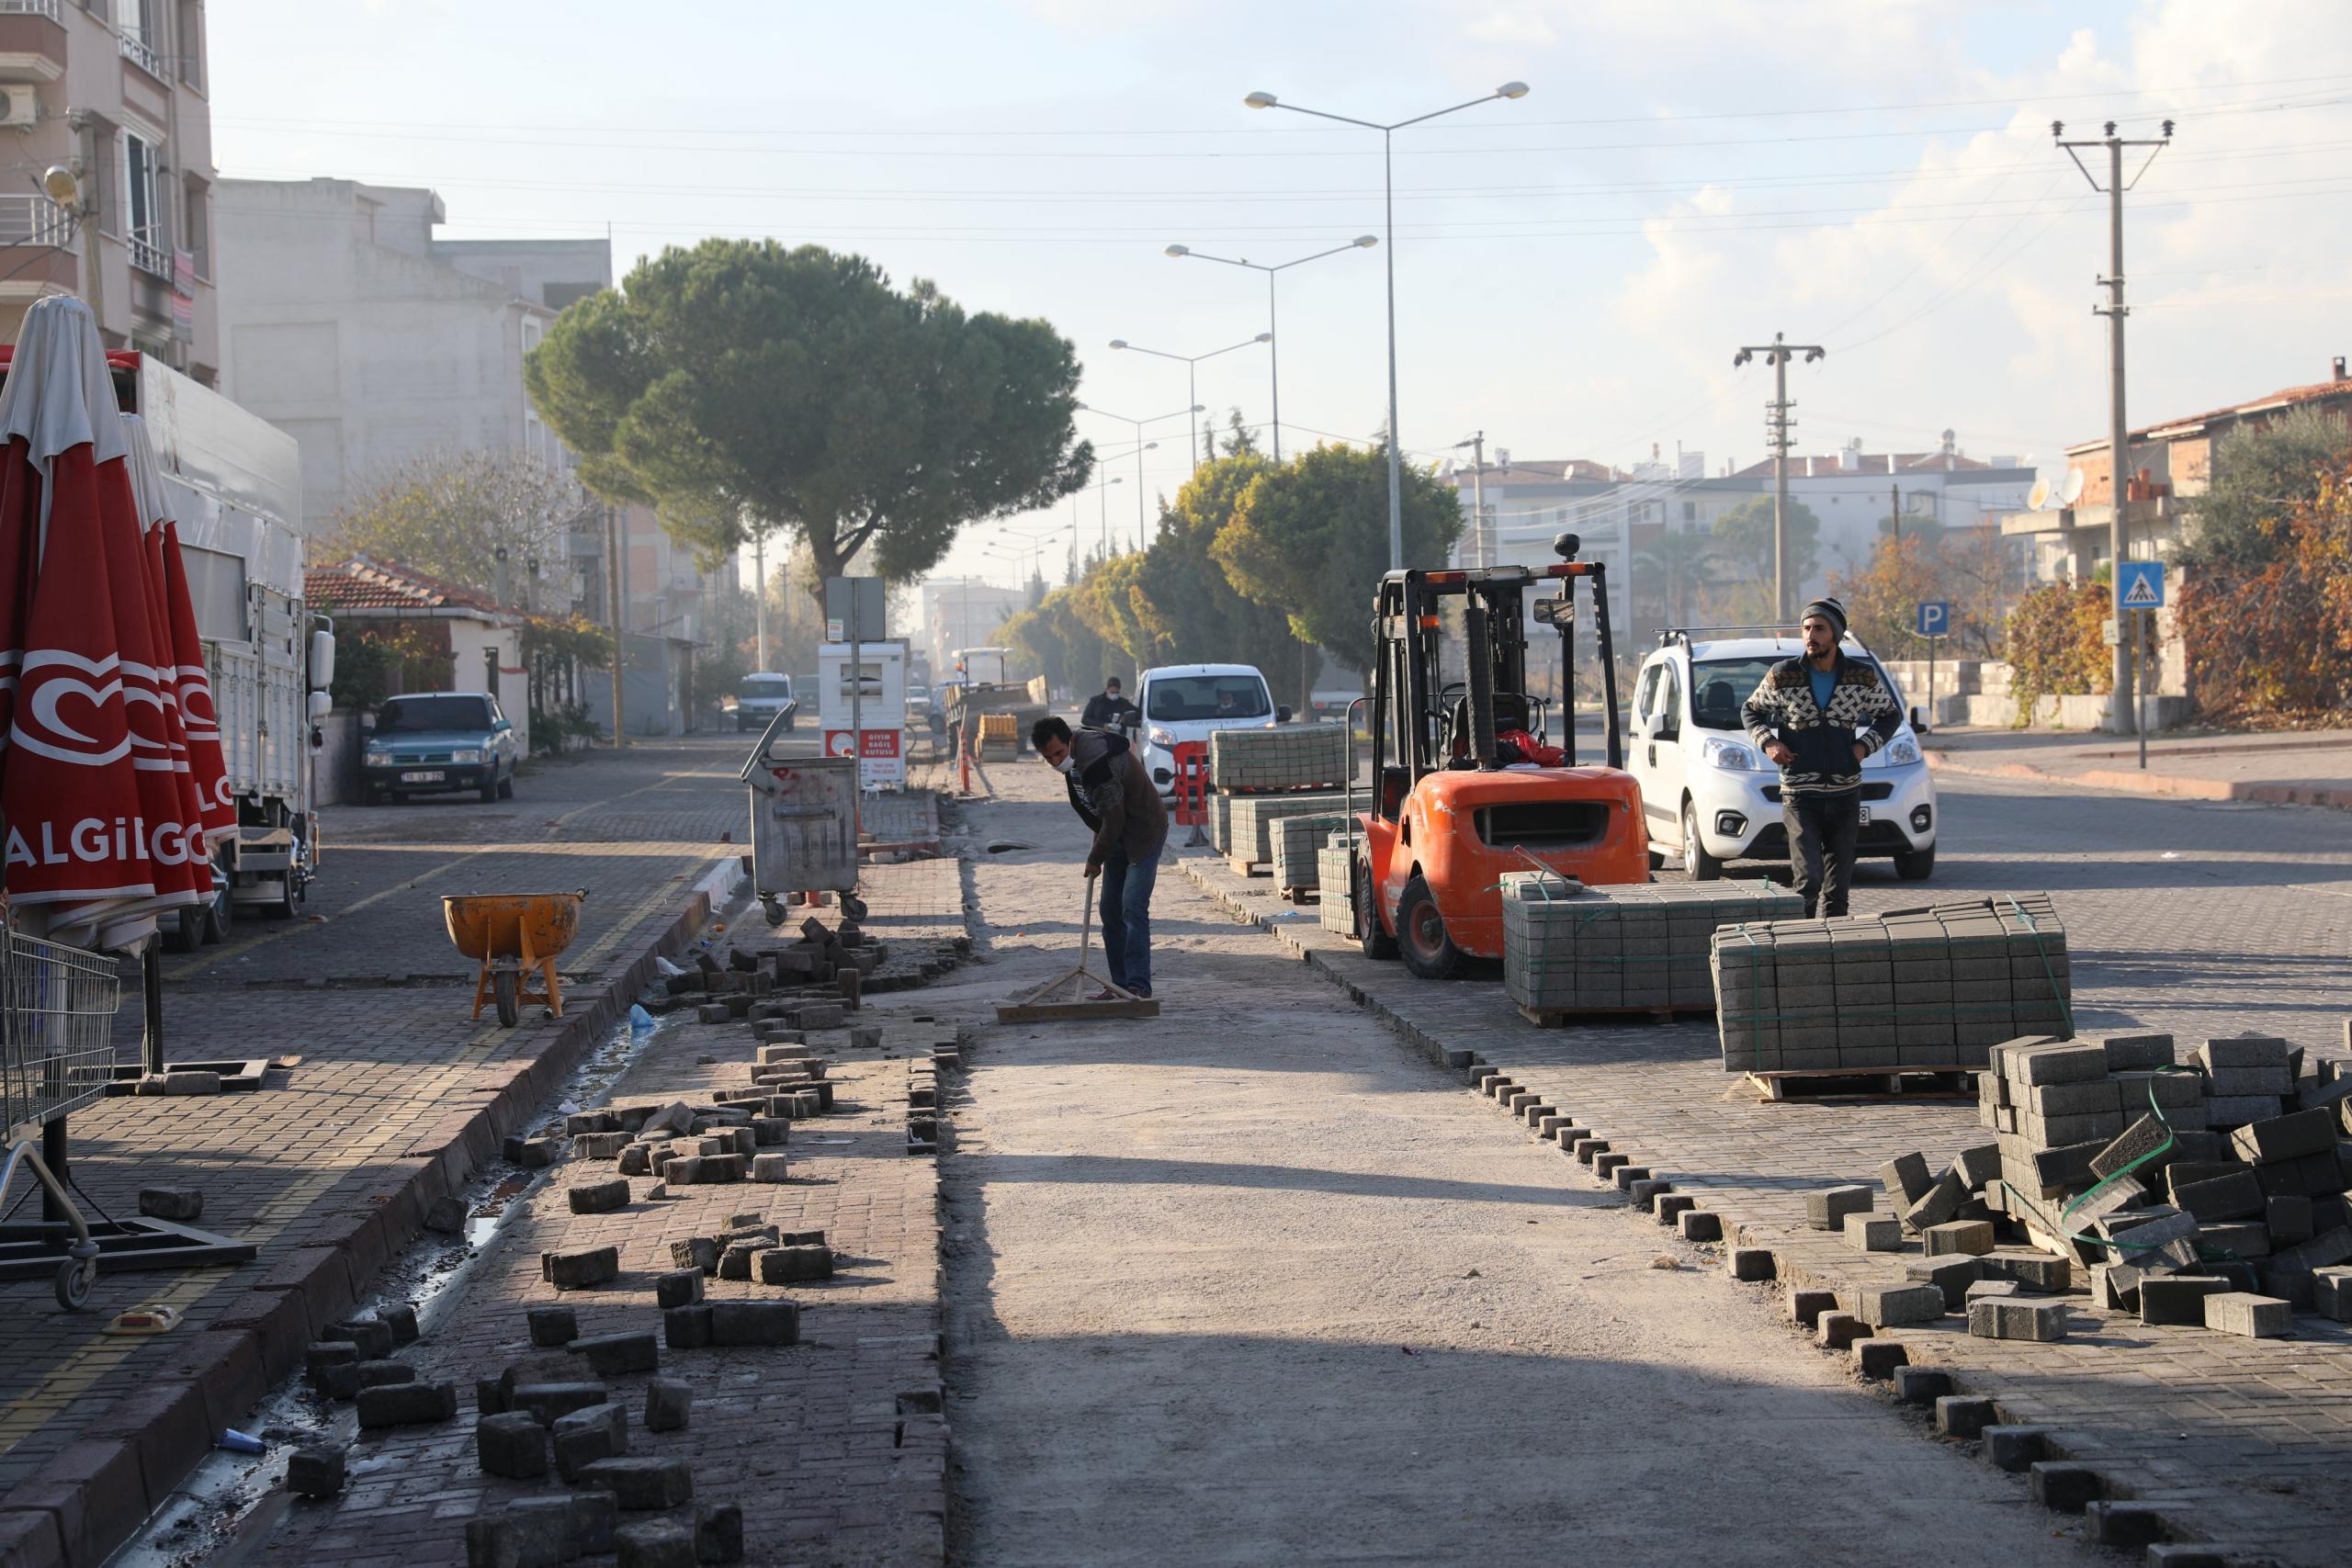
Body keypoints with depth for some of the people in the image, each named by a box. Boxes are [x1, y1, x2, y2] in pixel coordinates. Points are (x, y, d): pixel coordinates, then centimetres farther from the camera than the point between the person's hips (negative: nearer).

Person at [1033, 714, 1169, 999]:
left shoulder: (1097, 762, -30)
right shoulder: (1078, 749, 0)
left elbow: (1113, 818, -24)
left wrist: (1096, 859, -12)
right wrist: (1098, 852, 14)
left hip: (1143, 833, -10)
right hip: (1119, 836, 10)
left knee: (1133, 908, -17)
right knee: (1110, 911, 8)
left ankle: (1139, 985, -18)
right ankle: (1121, 983, 13)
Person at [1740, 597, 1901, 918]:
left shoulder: (1863, 677, 1)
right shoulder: (1782, 676, -3)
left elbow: (1890, 715, 18)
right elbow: (1751, 711, 14)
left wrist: (1865, 745, 1)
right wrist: (1767, 742, -4)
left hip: (1845, 794, 2)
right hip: (1800, 795, -2)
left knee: (1838, 888, 7)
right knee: (1808, 882, -15)